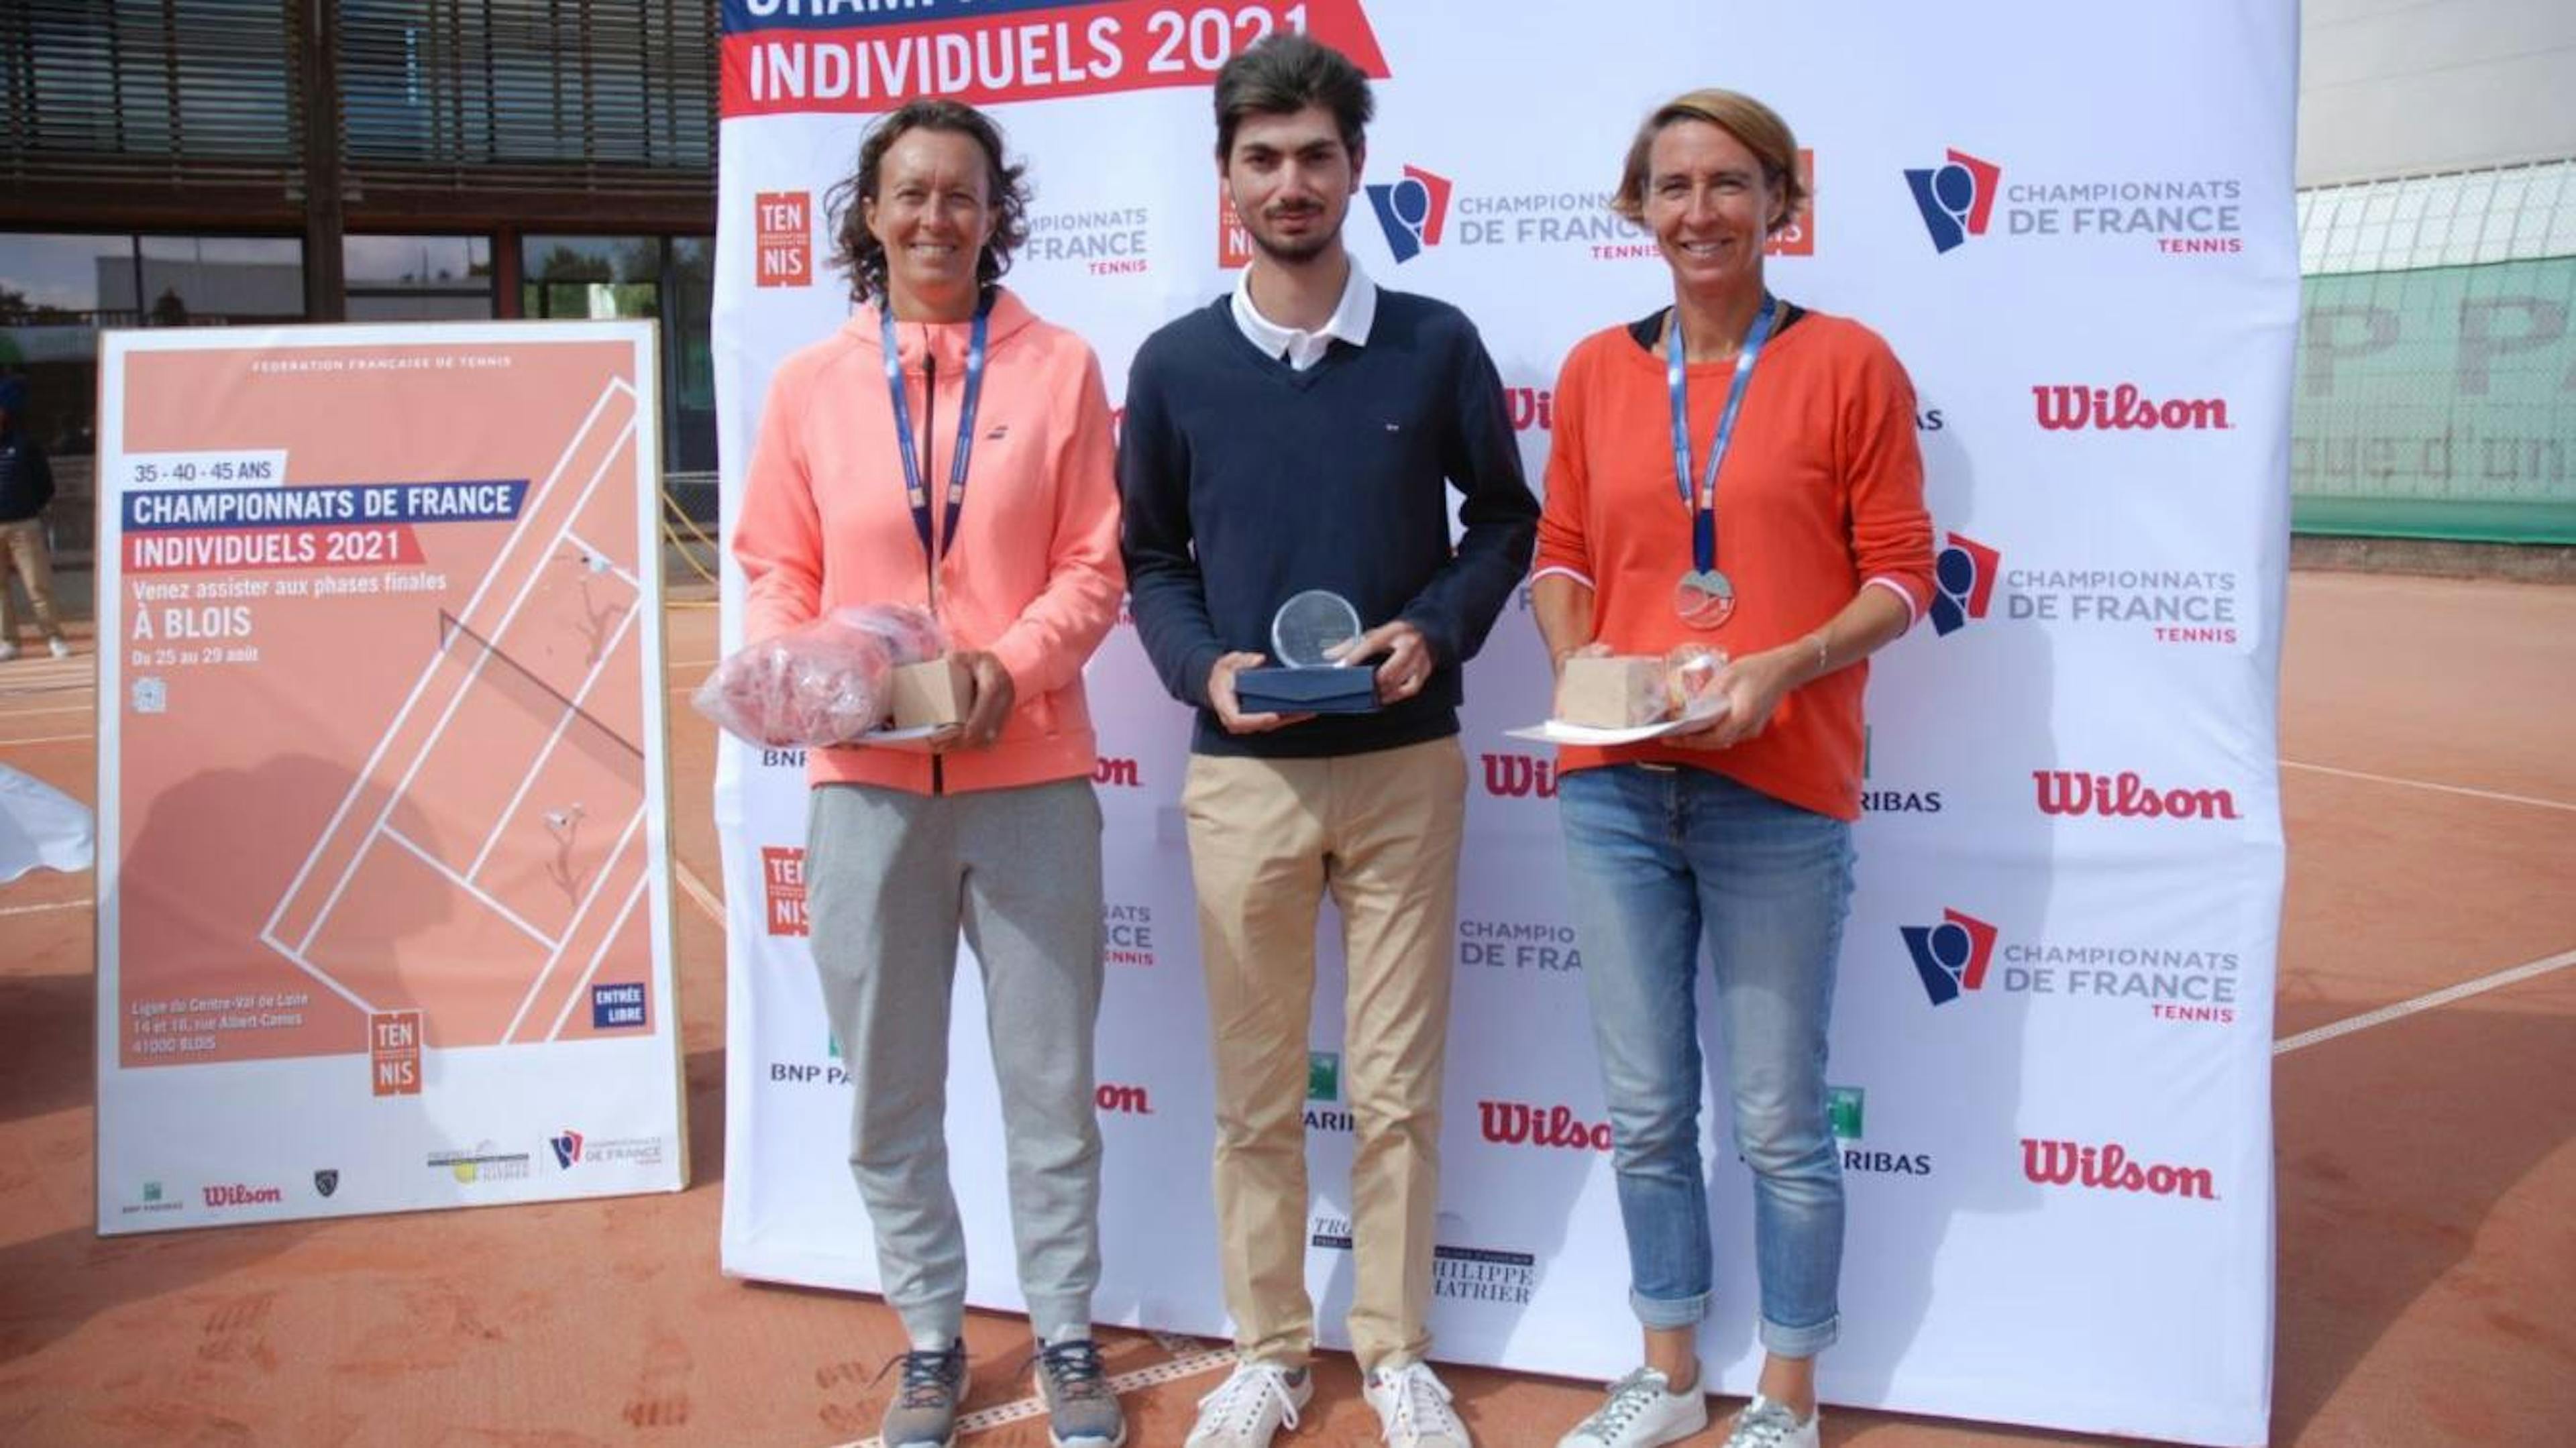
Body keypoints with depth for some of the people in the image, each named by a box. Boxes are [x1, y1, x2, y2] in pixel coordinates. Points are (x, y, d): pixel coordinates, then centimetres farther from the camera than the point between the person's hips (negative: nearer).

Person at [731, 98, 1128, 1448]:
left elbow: (1096, 567, 0)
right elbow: (772, 570, 7)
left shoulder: (1060, 367, 2)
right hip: (866, 781, 2)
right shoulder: (809, 382, 6)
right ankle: (931, 1338, 29)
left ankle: (1066, 1339, 27)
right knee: (887, 1091, 11)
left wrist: (1011, 667, -16)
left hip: (1028, 779, -1)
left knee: (1050, 1081, 9)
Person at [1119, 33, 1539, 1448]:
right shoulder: (1175, 362, 2)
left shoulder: (1435, 345, 0)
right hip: (1243, 772, 1)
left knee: (1397, 1086, 8)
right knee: (1255, 1091, 10)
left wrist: (1438, 629, -10)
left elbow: (1505, 519, 7)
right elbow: (1148, 557, 8)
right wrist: (1203, 668, -10)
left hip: (1404, 765, 0)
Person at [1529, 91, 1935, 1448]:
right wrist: (1577, 661, -6)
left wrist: (1783, 668, -18)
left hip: (1779, 792, -3)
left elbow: (1900, 573, -2)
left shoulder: (1847, 361, -1)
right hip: (1614, 785, 3)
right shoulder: (1596, 370, 9)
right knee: (1645, 1111, 13)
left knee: (1779, 1121, 5)